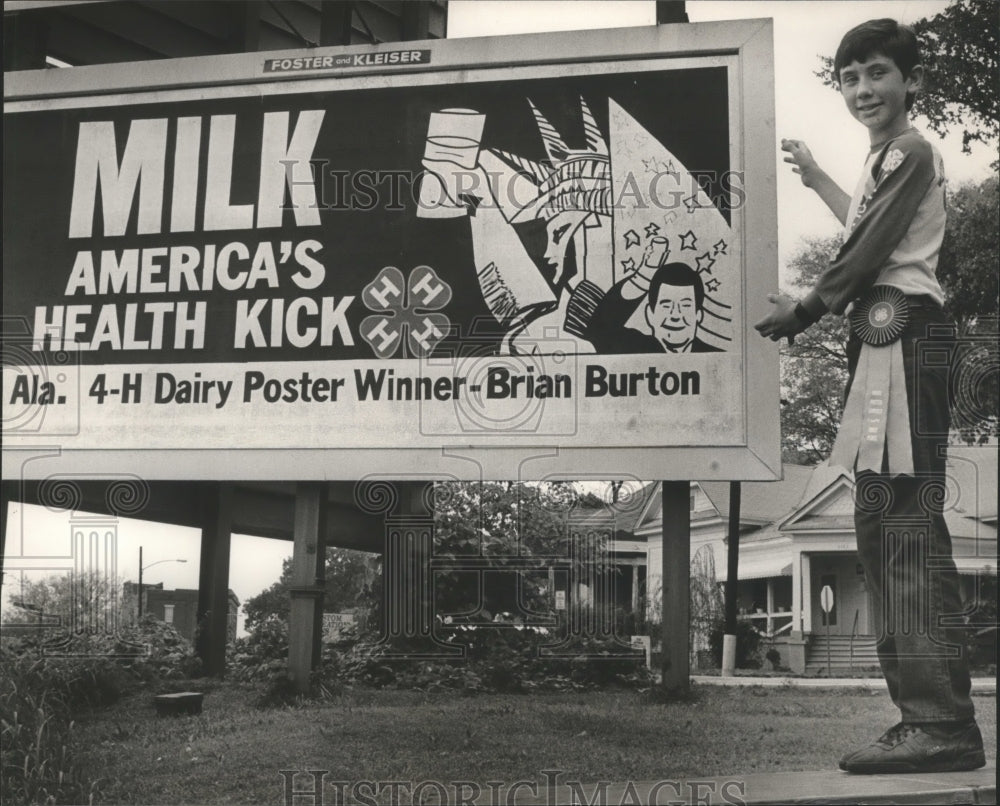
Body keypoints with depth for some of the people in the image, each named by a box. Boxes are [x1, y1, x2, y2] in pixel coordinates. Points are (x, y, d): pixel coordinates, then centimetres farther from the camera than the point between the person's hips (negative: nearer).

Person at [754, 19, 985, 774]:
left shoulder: (911, 151, -6)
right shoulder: (889, 157, 25)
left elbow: (869, 252, -12)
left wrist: (803, 310, 1)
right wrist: (817, 179, 50)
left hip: (905, 335, -10)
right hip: (885, 341, 10)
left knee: (911, 524, -16)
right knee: (882, 525, 7)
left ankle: (944, 721, -17)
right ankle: (925, 712, 9)